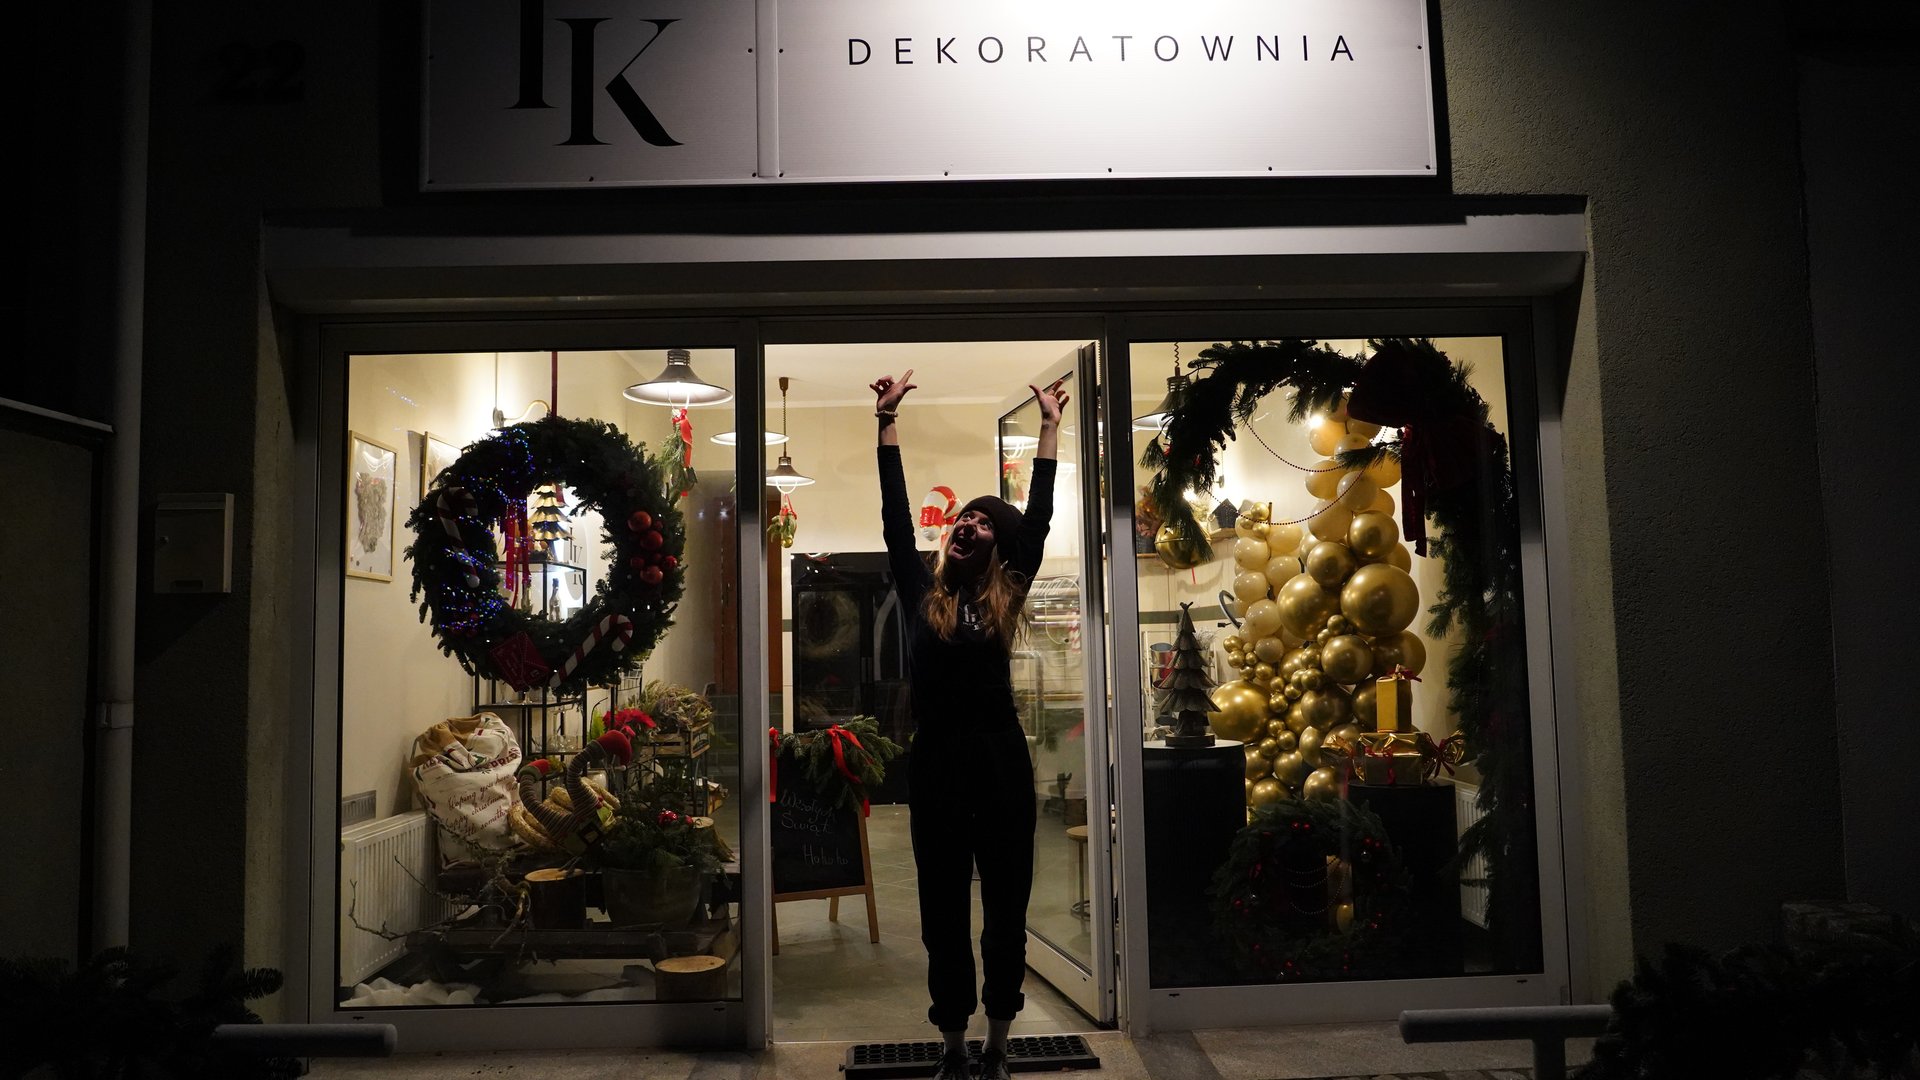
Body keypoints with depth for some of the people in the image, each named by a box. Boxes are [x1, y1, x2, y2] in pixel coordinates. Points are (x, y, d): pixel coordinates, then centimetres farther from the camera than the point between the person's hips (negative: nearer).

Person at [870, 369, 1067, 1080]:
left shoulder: (1004, 598, 5)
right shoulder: (921, 593, 5)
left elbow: (1038, 517, 5)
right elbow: (895, 518, 4)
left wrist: (1049, 426, 9)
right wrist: (887, 421, 4)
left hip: (1000, 761, 0)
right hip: (936, 763, 0)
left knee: (1006, 908, 8)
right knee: (943, 913, 8)